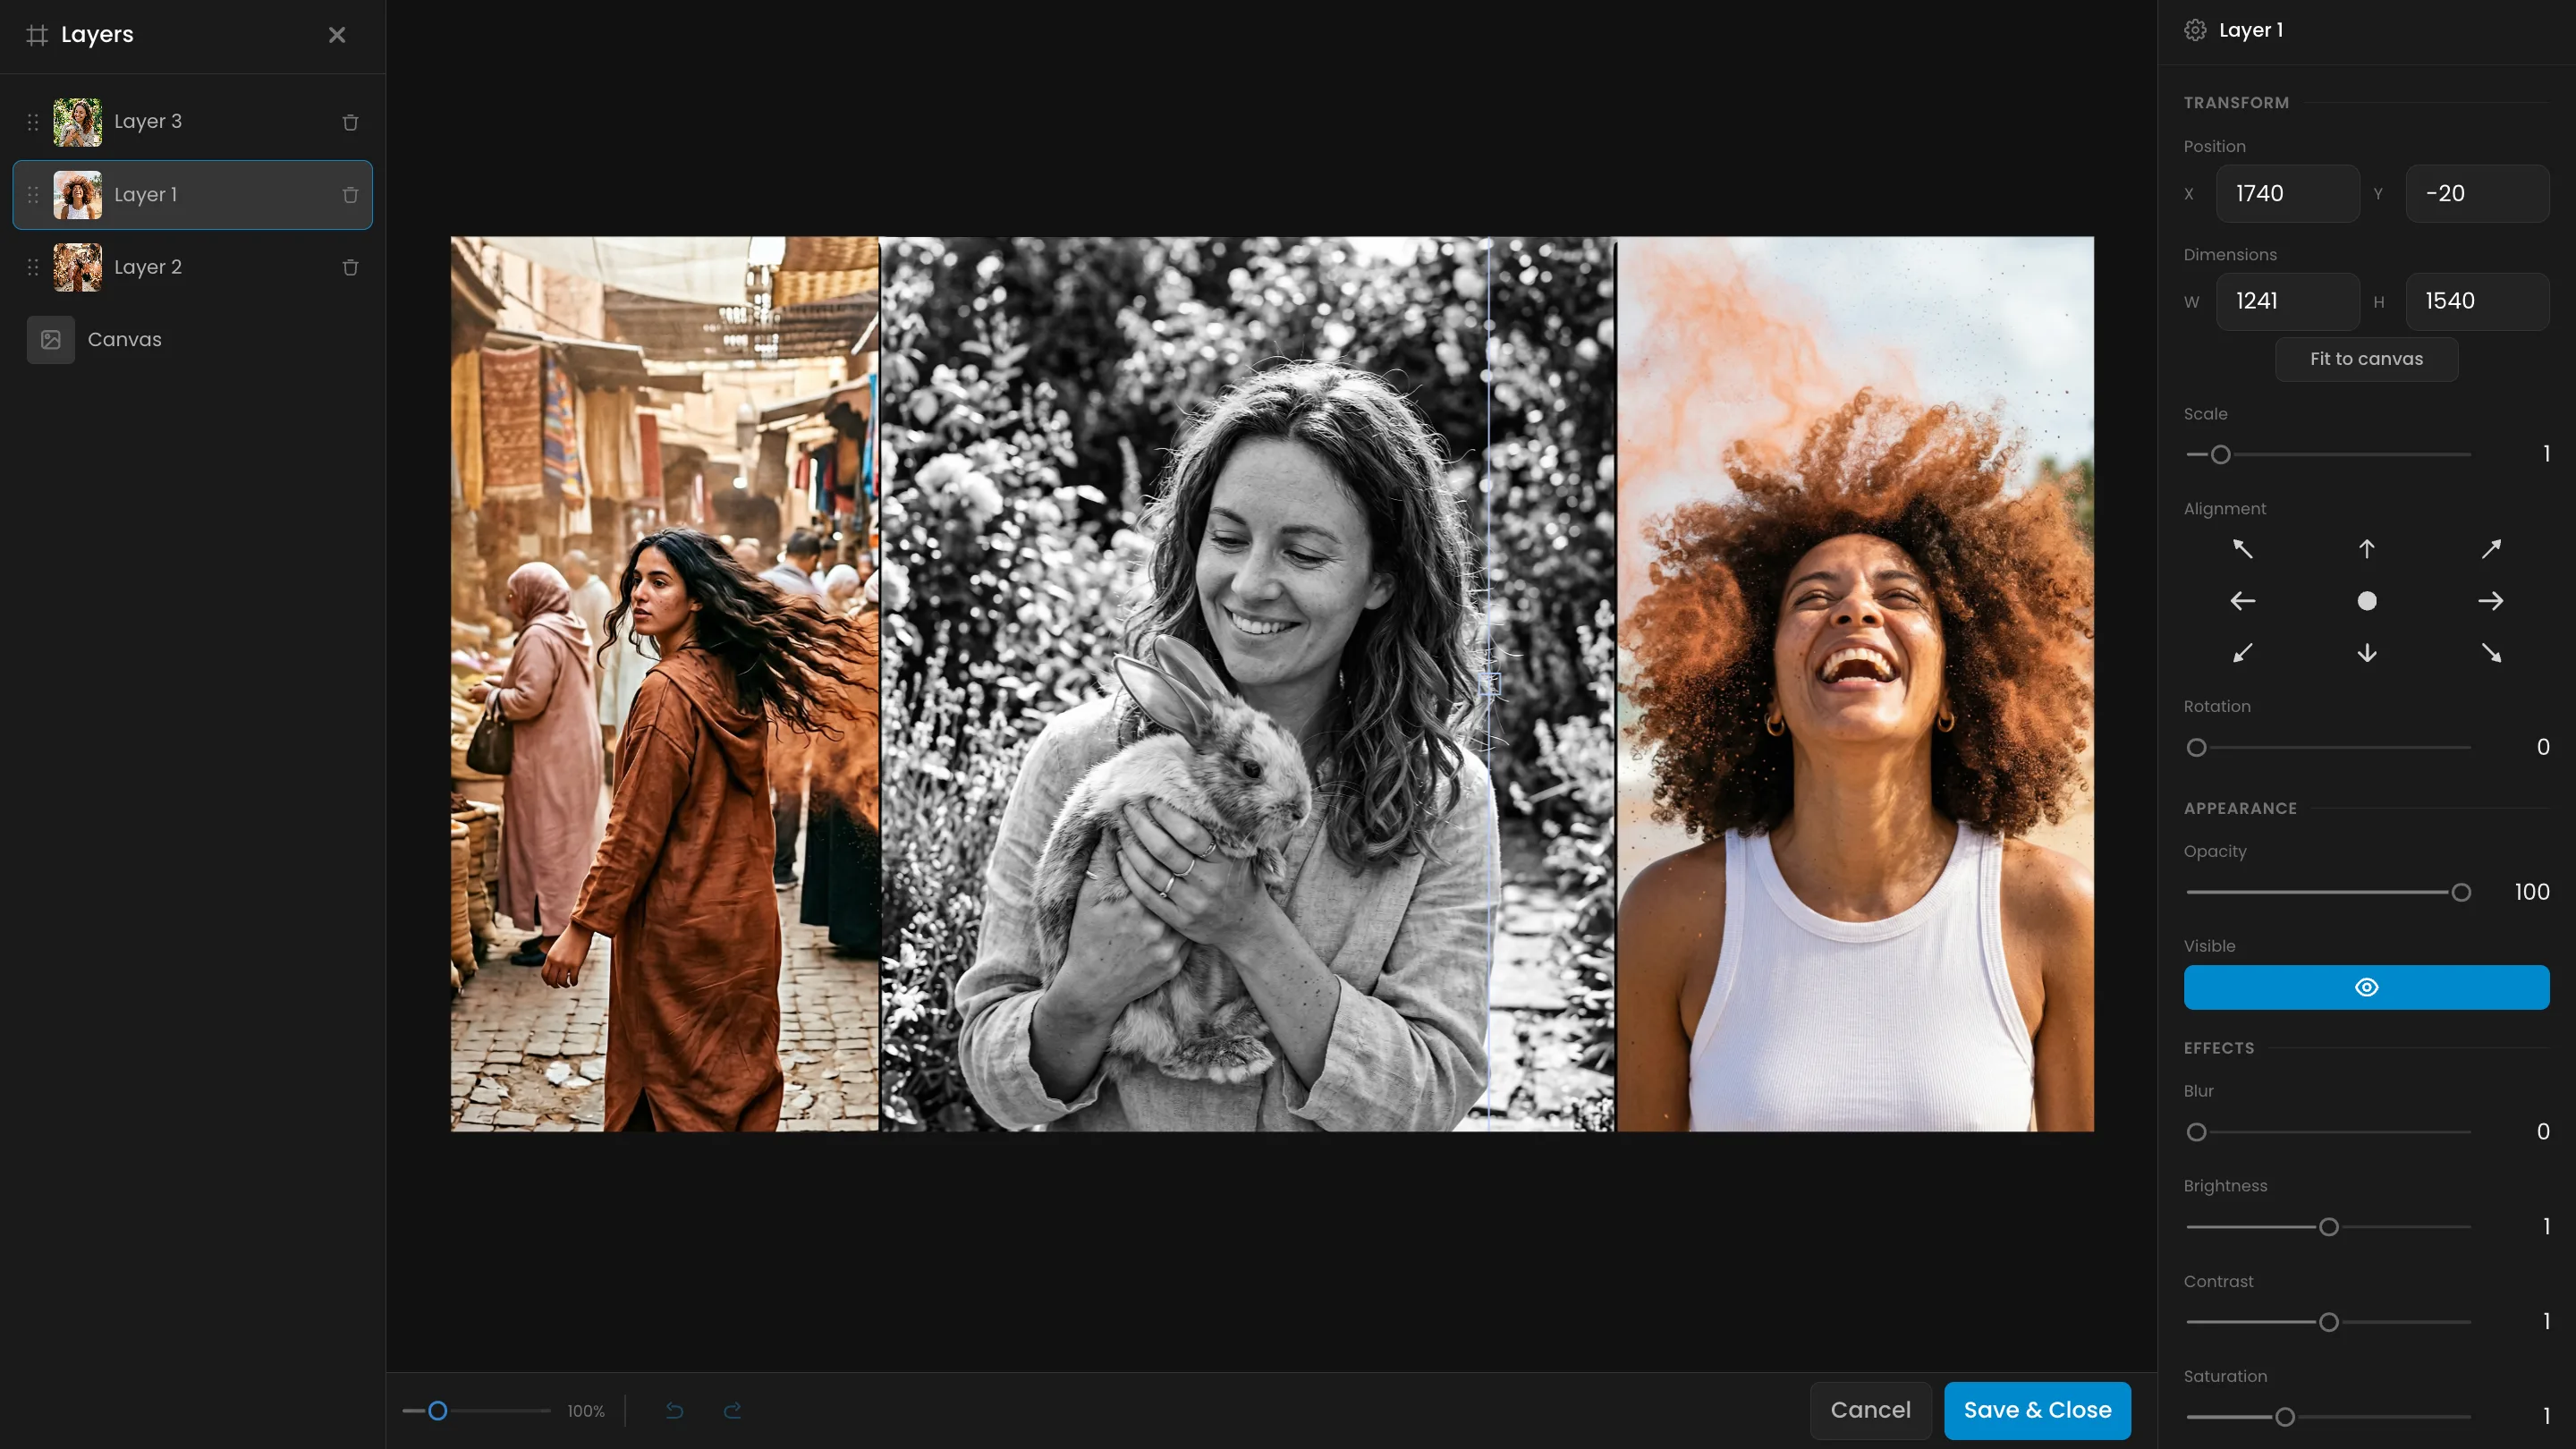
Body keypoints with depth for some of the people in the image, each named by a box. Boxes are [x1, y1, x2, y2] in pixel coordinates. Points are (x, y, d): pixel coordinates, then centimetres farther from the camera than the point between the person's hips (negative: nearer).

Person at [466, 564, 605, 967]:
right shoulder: (571, 630, 11)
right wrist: (506, 683, 13)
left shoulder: (540, 635, -18)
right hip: (574, 754, 9)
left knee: (545, 842, -3)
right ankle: (560, 927, 19)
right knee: (565, 840, 13)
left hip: (549, 761, -9)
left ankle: (553, 936, 1)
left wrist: (492, 694, -7)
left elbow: (529, 701, -23)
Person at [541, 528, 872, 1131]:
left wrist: (584, 927, -13)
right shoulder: (734, 681, 5)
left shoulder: (667, 691, -19)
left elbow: (636, 829, -18)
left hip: (679, 927, -8)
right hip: (746, 919, 8)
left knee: (672, 1089, 4)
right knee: (741, 1076, 15)